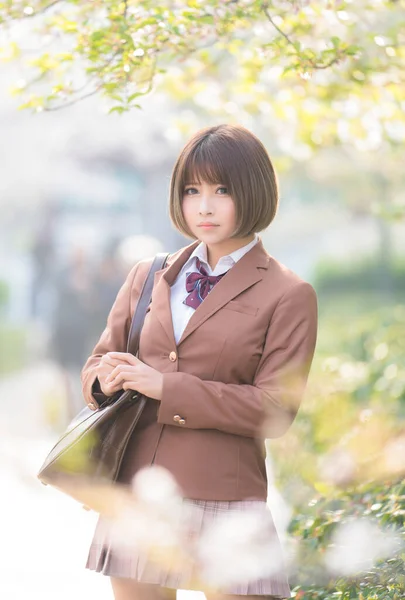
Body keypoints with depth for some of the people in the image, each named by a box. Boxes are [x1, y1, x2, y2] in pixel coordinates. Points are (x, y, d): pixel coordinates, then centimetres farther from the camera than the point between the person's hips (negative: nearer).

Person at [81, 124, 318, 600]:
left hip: (223, 498, -4)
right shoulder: (146, 277, 14)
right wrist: (107, 379, -7)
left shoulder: (288, 296, -1)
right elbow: (97, 363, 19)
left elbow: (275, 409, -9)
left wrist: (164, 388, -14)